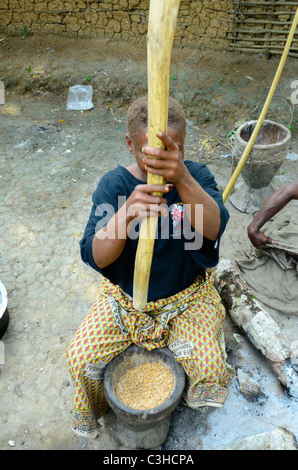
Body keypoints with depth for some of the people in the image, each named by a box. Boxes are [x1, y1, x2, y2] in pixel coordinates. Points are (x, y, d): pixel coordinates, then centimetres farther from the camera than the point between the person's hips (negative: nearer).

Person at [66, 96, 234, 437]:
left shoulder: (196, 176, -14)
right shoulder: (114, 184, -15)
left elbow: (212, 229, -34)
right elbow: (96, 257, -26)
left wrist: (181, 178, -52)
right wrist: (127, 211, -46)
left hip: (187, 296, 0)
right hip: (124, 295, 1)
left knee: (210, 370, -15)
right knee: (80, 358, -9)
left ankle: (191, 396, 26)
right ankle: (96, 410, 29)